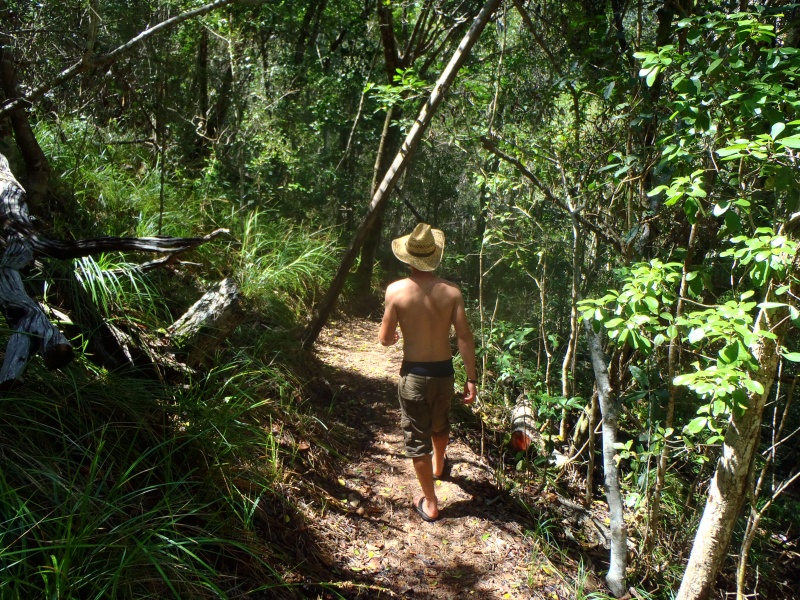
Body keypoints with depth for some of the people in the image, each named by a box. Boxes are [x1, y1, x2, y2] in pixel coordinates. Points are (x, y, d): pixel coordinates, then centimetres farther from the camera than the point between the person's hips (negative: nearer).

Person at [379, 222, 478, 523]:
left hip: (413, 374, -3)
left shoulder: (396, 290, -13)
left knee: (417, 436, 11)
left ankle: (430, 504, 20)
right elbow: (465, 337, -9)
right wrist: (472, 379, -3)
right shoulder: (451, 292, -8)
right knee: (440, 425, 29)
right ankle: (438, 466, 57)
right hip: (444, 371, 3)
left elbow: (385, 339, -8)